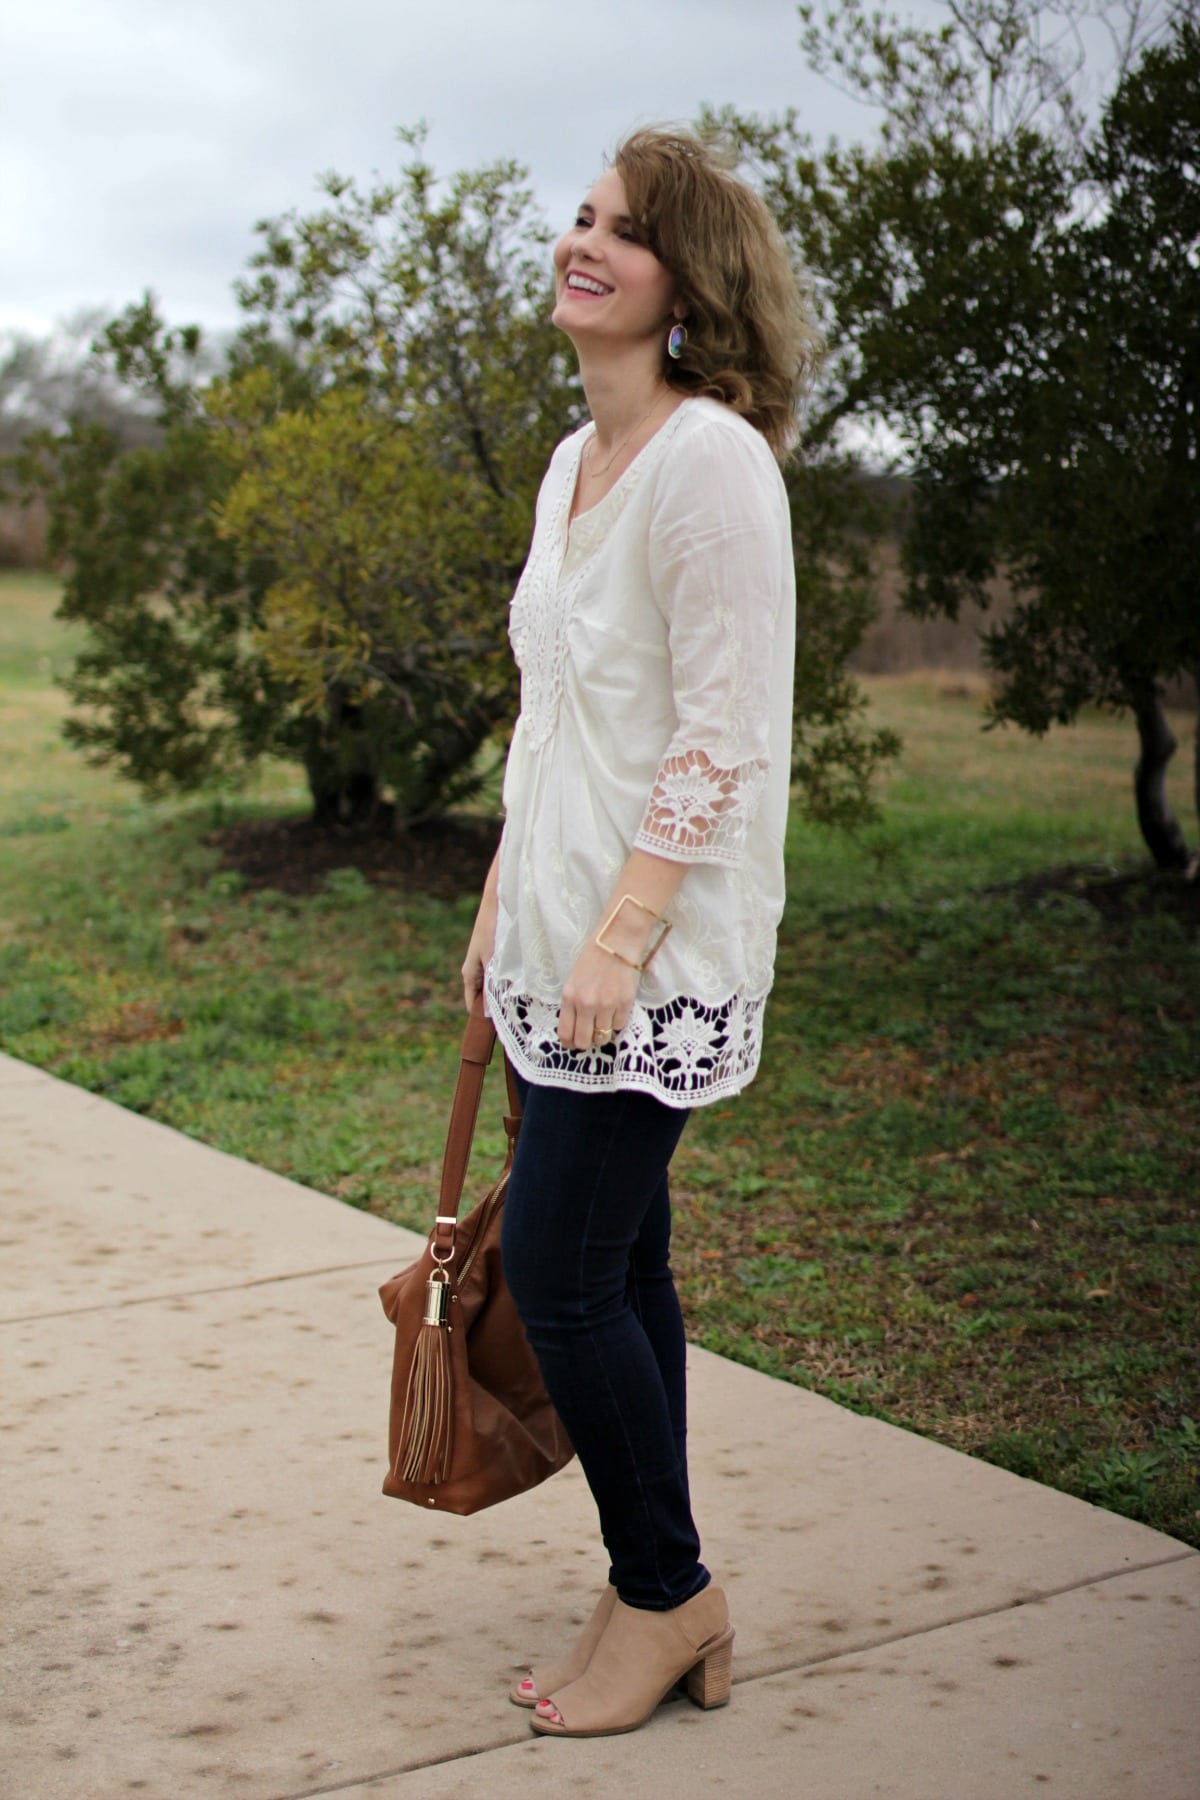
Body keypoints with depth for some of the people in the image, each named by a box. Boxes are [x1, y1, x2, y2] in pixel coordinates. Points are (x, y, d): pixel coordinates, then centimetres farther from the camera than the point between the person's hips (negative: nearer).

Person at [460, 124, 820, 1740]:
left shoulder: (709, 458, -14)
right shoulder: (572, 464, 14)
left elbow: (721, 734, -18)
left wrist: (619, 935, -20)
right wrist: (502, 902, 18)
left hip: (653, 954, -9)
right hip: (565, 938, 9)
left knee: (560, 1272, -5)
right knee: (616, 1268, 12)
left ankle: (666, 1592, 15)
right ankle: (662, 1611, 24)